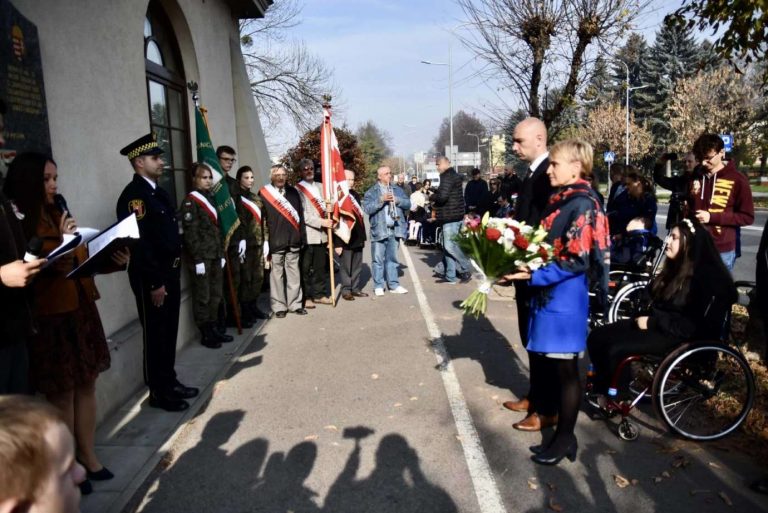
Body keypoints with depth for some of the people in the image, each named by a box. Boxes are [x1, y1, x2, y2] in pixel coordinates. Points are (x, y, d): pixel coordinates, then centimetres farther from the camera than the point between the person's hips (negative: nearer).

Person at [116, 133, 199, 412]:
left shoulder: (157, 191, 14)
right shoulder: (133, 195, -16)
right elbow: (139, 243, -21)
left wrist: (173, 273, 15)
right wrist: (155, 283, -21)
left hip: (170, 272, 9)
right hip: (151, 278, -9)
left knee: (169, 331, 18)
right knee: (155, 334, 4)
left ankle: (170, 382, 32)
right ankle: (158, 392, 17)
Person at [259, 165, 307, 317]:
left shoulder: (293, 192, 12)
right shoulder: (264, 193, 0)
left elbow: (300, 215, 13)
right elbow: (261, 219, -2)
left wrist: (301, 236, 8)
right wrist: (264, 241, -8)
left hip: (293, 240, 4)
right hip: (275, 241, -3)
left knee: (294, 273, 8)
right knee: (277, 273, 3)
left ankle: (295, 303, 17)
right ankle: (279, 305, 11)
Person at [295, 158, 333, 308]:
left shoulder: (319, 187, 15)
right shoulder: (297, 189, -5)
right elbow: (301, 214, -13)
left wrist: (328, 218, -1)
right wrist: (321, 222, -18)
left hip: (321, 234, 6)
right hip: (307, 234, -6)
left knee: (321, 266, 11)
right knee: (305, 268, 1)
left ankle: (319, 294, 21)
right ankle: (306, 297, 10)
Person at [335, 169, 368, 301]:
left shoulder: (356, 195, 13)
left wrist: (363, 236, 17)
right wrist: (337, 243, -18)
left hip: (358, 238, 7)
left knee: (357, 266, 12)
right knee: (345, 266, 1)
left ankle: (355, 288, 22)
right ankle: (346, 290, 11)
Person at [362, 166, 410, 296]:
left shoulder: (397, 190, 14)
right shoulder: (371, 192, 0)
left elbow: (408, 204, 7)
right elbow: (367, 208, -13)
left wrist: (397, 200, -11)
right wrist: (381, 200, -21)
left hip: (395, 230, 4)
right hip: (379, 230, -4)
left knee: (392, 258, 11)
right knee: (378, 259, 1)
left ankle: (394, 285, 17)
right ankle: (378, 286, 9)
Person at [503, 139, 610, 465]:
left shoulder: (582, 205, -16)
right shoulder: (559, 200, 10)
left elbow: (576, 261, -20)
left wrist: (532, 275, -20)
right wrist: (526, 267, 5)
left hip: (565, 297, -8)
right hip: (549, 294, 8)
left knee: (565, 367, 4)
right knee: (550, 361, 18)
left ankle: (565, 438, 18)